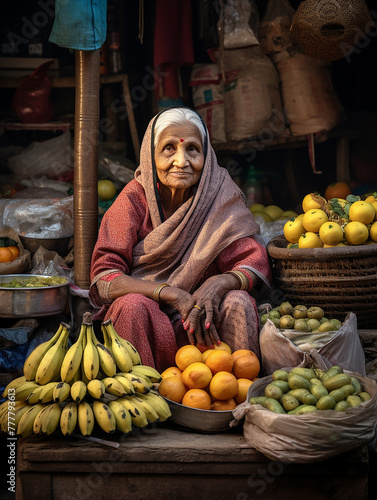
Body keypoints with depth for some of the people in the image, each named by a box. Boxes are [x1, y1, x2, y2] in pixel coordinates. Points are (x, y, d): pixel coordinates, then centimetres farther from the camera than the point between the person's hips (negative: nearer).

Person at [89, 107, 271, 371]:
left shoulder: (221, 194, -5)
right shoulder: (135, 198, -9)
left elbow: (256, 262, -10)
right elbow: (103, 277, -17)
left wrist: (217, 284, -33)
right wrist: (173, 294, -31)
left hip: (203, 319, 1)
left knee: (238, 302, -26)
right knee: (133, 305, -31)